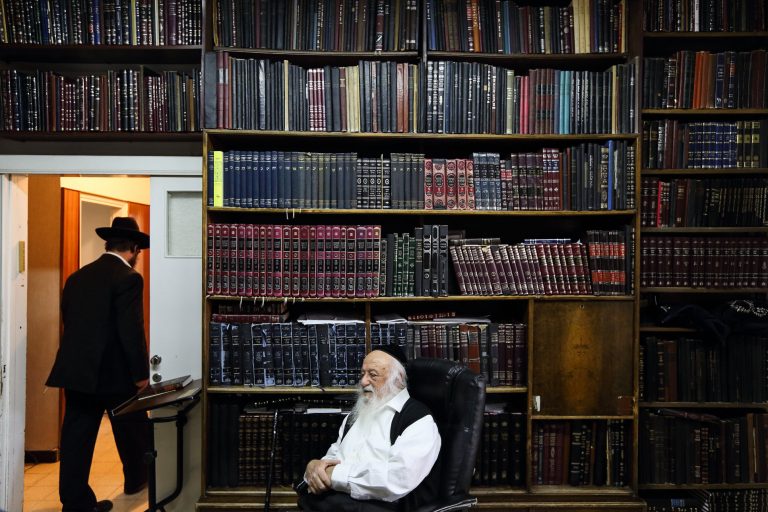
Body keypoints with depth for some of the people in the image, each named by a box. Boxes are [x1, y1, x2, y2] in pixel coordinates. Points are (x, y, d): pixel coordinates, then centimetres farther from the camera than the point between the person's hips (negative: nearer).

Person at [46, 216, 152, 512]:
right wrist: (141, 373, -9)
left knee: (76, 439, 10)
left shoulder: (77, 277, 8)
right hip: (115, 374, -6)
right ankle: (137, 479, 37)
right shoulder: (128, 278, -15)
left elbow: (69, 323, 12)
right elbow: (132, 331, -19)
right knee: (133, 431, 17)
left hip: (75, 373, 6)